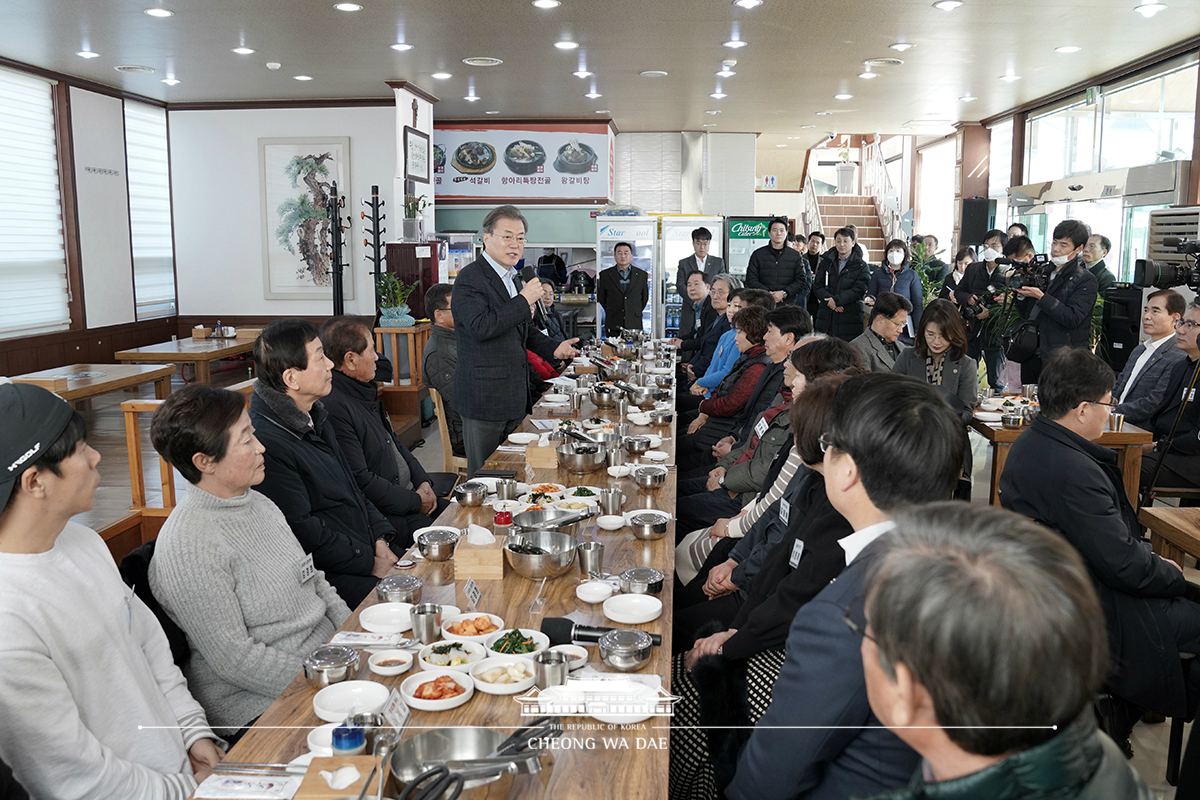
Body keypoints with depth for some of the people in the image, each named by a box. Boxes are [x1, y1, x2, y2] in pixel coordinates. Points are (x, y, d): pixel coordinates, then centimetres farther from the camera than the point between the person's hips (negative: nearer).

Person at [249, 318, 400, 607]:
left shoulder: (314, 416, 13)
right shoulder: (266, 442, -19)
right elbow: (303, 532, -18)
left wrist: (380, 540, 5)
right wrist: (371, 564, -14)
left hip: (369, 550, 9)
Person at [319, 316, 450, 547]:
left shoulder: (363, 392, 12)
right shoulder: (334, 408, -21)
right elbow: (360, 481, -23)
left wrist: (424, 482, 5)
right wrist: (417, 501, -14)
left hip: (410, 497, 10)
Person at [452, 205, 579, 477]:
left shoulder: (512, 278, 17)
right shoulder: (470, 278, -12)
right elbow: (481, 327, -26)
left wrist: (553, 349, 10)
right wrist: (524, 301, -20)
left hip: (514, 395, 9)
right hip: (485, 397, -9)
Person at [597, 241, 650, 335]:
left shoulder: (642, 275, 7)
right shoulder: (605, 275, 4)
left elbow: (645, 298, 15)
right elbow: (600, 298, 12)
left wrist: (636, 313, 13)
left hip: (634, 324, 1)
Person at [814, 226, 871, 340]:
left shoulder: (861, 266, 4)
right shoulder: (826, 262, 14)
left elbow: (859, 290, -8)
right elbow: (817, 285, 6)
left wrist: (836, 300, -16)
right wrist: (829, 300, -12)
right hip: (826, 317, 3)